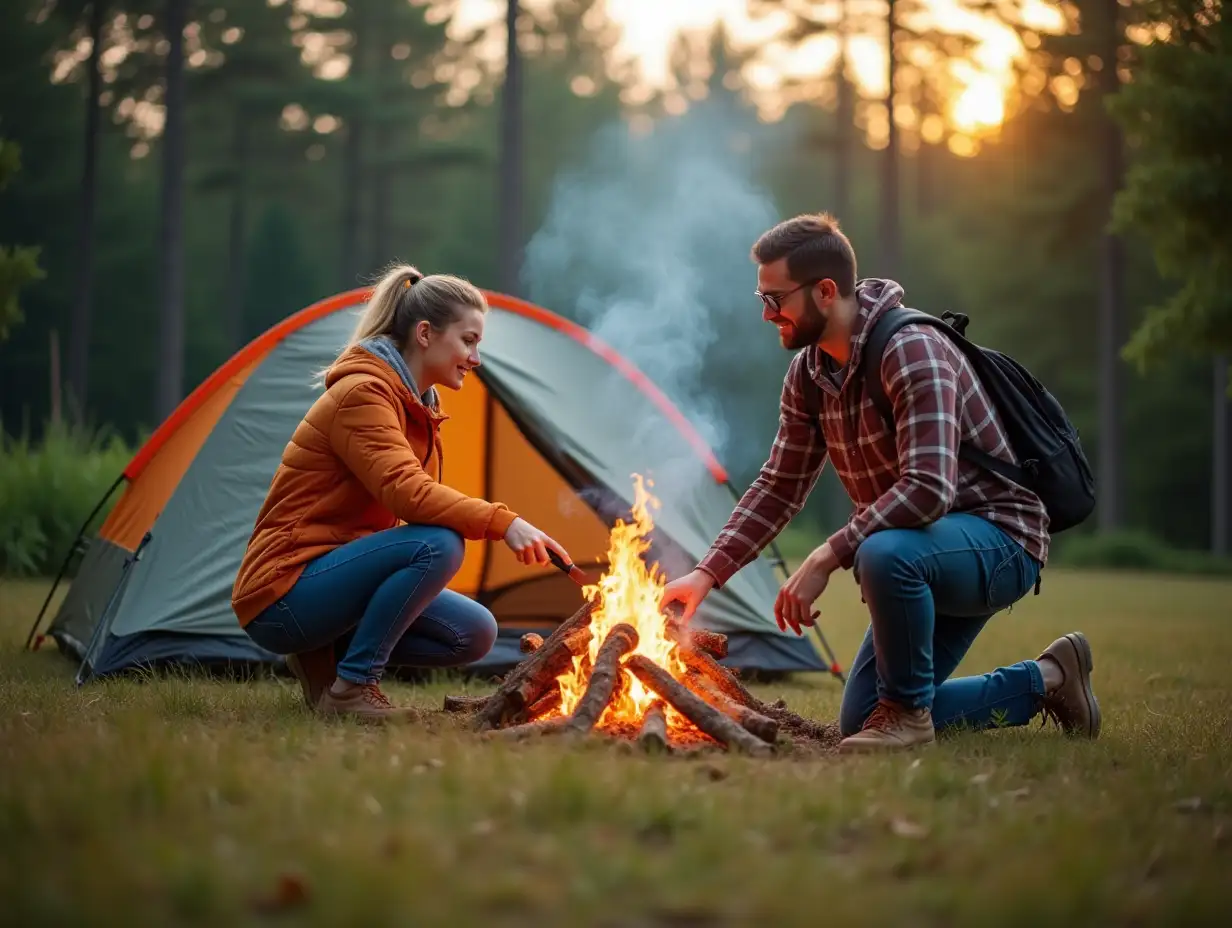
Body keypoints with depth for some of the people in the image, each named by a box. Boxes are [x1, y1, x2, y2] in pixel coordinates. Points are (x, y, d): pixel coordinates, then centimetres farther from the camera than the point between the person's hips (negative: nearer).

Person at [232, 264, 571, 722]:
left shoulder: (418, 405, 13)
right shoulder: (361, 393, -18)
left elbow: (409, 496, 20)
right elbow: (405, 491, -32)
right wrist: (502, 522, -38)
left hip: (334, 573, 9)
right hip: (280, 598, -9)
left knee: (474, 635, -1)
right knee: (437, 544, -29)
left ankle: (322, 658, 7)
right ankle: (350, 686, -18)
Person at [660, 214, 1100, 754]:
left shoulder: (911, 351, -25)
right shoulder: (808, 372, 1)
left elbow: (927, 489, -34)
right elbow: (779, 487, 9)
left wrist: (827, 558, -34)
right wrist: (708, 573, -1)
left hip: (1000, 544, -9)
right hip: (932, 557, 9)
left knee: (884, 554, -41)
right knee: (860, 723, 9)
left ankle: (908, 711, -15)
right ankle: (1042, 681, 18)